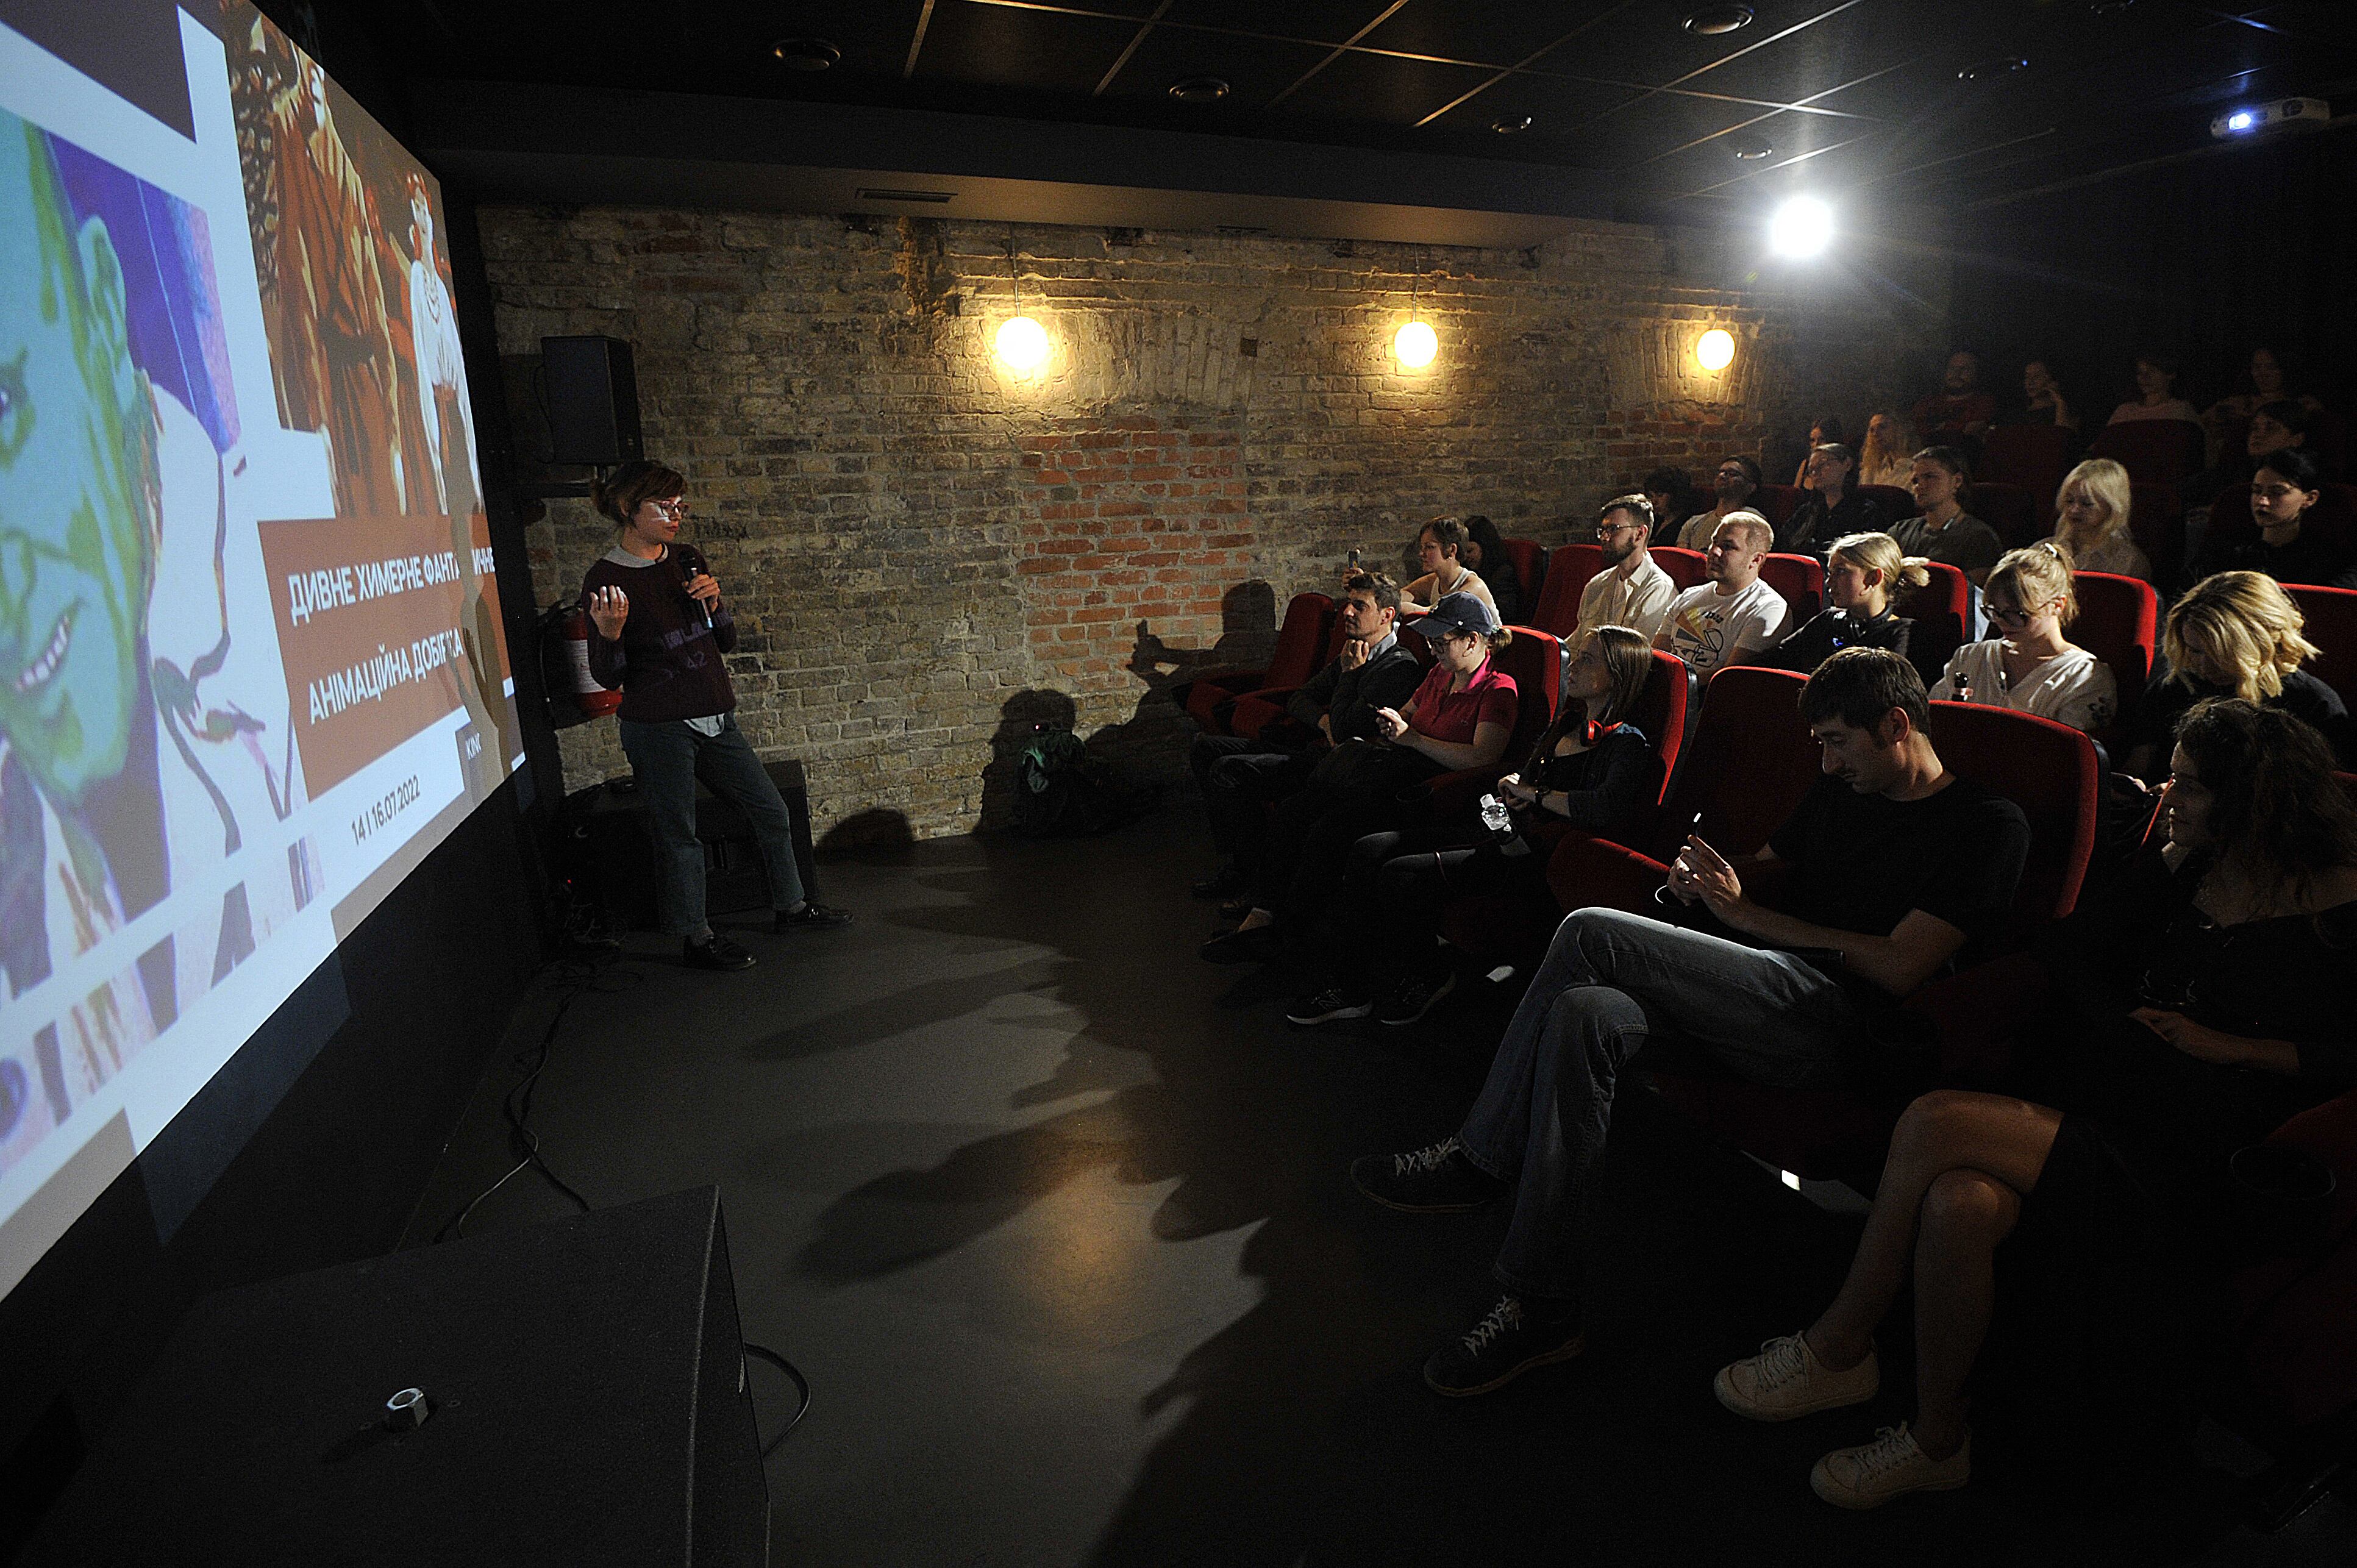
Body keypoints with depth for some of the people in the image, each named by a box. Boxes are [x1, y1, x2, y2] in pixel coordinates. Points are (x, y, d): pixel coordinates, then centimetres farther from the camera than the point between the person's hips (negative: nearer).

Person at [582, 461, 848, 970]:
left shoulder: (688, 561, 8)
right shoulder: (604, 580, -9)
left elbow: (727, 641, 13)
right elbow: (609, 678, -6)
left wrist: (713, 602, -6)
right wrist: (609, 635, -26)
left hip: (714, 718, 6)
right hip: (658, 728, -6)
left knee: (772, 811, 11)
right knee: (678, 836, 4)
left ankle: (791, 908, 29)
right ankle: (696, 939, 21)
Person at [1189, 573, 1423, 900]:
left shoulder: (1400, 667, -12)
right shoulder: (1353, 654, 18)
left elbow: (1343, 729, -20)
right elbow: (1298, 699, 18)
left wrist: (1350, 672, -8)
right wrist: (1323, 720, -4)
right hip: (1305, 744, 10)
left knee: (1227, 771, -23)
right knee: (1203, 748, 4)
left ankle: (1249, 868, -4)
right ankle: (1237, 854, 5)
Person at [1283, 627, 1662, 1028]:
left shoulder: (1629, 744, -9)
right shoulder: (1562, 726, 17)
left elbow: (1606, 809, -29)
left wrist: (1534, 795, -15)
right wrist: (1510, 789, 8)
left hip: (1542, 857, -9)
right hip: (1507, 832, 9)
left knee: (1401, 875, -22)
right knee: (1370, 851, -6)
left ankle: (1426, 977, 4)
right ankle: (1349, 983, -4)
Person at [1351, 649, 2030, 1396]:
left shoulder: (1988, 824, -1)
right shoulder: (1841, 791, 23)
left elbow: (1900, 968, -12)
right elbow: (1761, 864, 31)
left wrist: (1749, 914, -8)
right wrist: (1701, 881, 5)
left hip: (1844, 1022, -8)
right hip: (1767, 1001, 8)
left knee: (1591, 935, -22)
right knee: (1585, 1013, -22)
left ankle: (1481, 1159, -11)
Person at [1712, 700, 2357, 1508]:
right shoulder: (2196, 870, 17)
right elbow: (2077, 954, 11)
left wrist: (2230, 1045, -10)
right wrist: (2172, 855, 7)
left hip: (2186, 1157, -5)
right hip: (2096, 1106, 6)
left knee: (1934, 1124, -28)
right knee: (1958, 1202, -26)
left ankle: (1836, 1349, -8)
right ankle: (1937, 1439, -7)